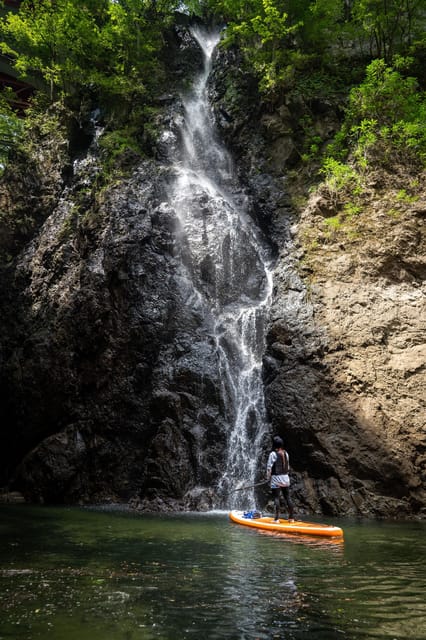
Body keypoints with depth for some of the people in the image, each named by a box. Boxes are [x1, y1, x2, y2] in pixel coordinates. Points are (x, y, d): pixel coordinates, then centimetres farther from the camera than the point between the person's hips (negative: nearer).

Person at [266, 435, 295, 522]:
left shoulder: (273, 454, -13)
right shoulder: (285, 453, 6)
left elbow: (269, 467, -11)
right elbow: (288, 466, 13)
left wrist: (268, 478, 0)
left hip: (276, 479, -6)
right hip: (286, 478, 6)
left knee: (276, 498, -2)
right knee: (287, 497, 10)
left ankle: (277, 518, -4)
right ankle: (291, 517, 14)